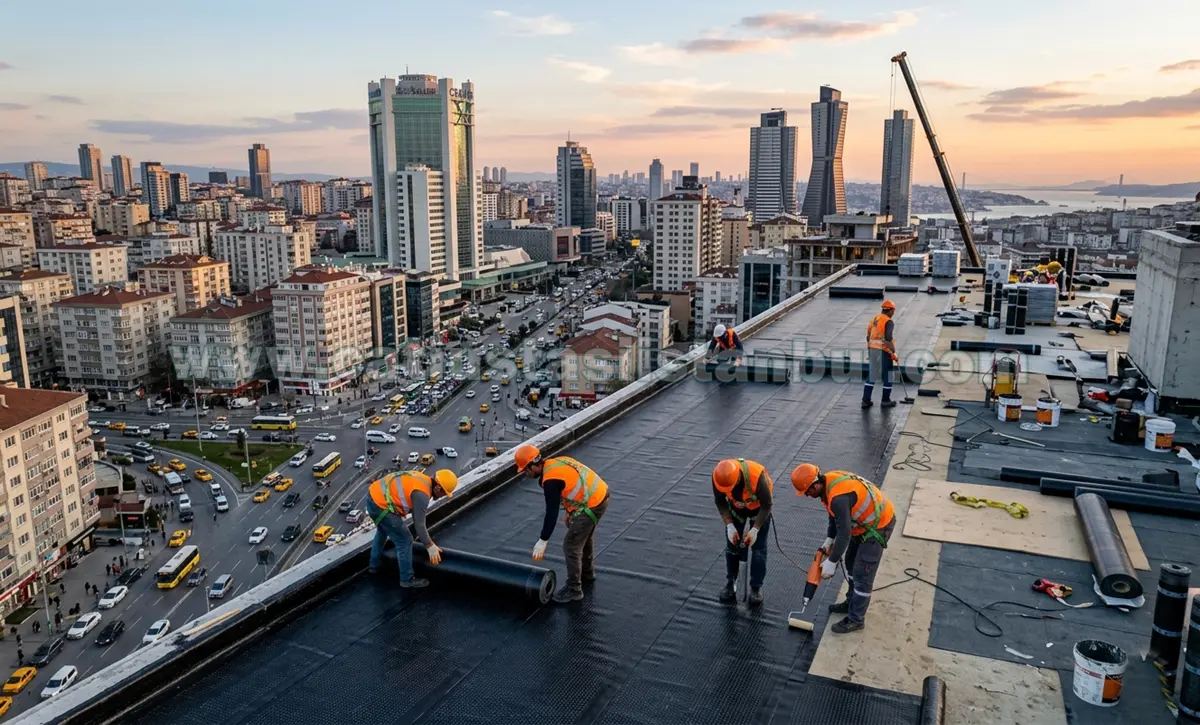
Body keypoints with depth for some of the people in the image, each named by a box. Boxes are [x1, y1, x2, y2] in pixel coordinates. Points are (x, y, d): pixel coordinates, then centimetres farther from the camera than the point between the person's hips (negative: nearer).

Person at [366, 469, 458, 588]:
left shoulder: (423, 479, 11)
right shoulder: (422, 494, -18)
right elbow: (419, 524, -16)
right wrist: (430, 547, -8)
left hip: (373, 496, 10)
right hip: (381, 505, -10)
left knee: (382, 531, 35)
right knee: (405, 541, 1)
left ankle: (374, 565, 51)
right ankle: (407, 580, 13)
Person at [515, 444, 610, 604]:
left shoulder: (551, 480, -20)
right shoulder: (555, 462, 8)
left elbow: (551, 513, -19)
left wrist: (543, 541, -14)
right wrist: (571, 513, 20)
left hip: (592, 505, -10)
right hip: (600, 494, 10)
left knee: (571, 546, -1)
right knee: (585, 536, 29)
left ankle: (574, 589, 10)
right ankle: (587, 572, 49)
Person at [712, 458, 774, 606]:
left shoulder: (757, 475, -41)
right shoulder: (718, 476, -31)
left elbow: (766, 505, -25)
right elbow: (720, 501, -12)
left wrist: (755, 529, -25)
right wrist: (729, 526, -19)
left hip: (759, 507, -3)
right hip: (736, 507, 3)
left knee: (758, 547, -1)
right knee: (732, 545, 5)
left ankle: (756, 588, 14)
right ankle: (730, 585, 20)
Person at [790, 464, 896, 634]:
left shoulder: (839, 497, -35)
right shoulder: (828, 481, -5)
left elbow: (844, 534, -29)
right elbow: (835, 516, 11)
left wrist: (831, 562, -21)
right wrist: (829, 540, 7)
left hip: (878, 525, -10)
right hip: (865, 521, 10)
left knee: (862, 573, -3)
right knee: (848, 561, 21)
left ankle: (855, 619, 10)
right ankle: (853, 602, 37)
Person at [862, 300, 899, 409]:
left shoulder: (874, 319, 9)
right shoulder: (889, 322, -14)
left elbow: (868, 337, 14)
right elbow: (888, 339, -24)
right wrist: (894, 353, -17)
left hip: (873, 351, 7)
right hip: (884, 352, -7)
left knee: (871, 376, 11)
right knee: (888, 377, 8)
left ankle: (866, 400, 10)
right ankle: (886, 401, 17)